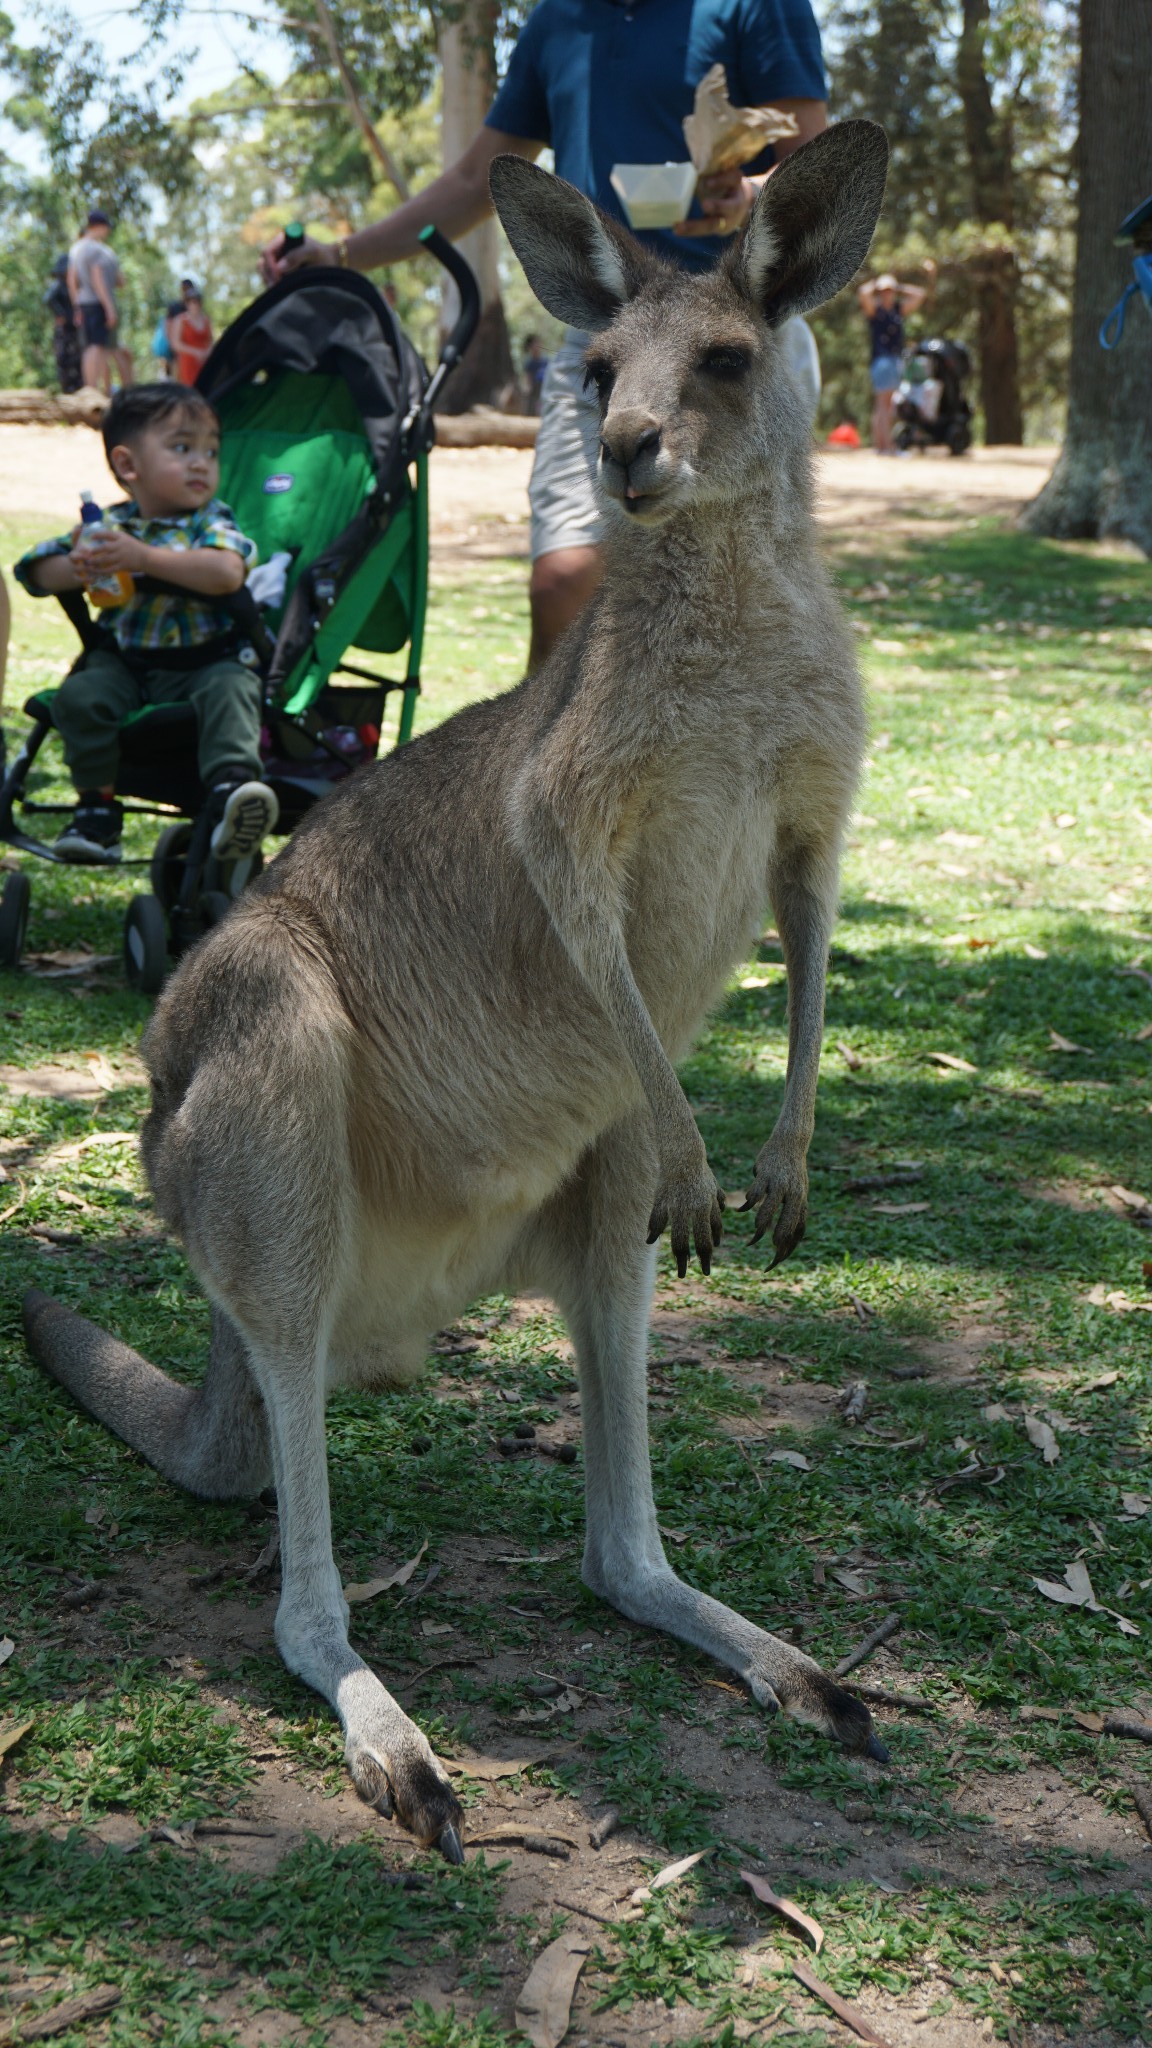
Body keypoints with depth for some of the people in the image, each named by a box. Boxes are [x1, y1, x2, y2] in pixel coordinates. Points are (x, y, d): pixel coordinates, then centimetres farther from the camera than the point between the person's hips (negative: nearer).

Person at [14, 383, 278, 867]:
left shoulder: (211, 522, -2)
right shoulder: (108, 525, 7)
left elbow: (228, 572, -25)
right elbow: (38, 571, 10)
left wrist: (144, 558, -28)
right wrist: (76, 568, -15)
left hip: (203, 662, -3)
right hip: (122, 663, 3)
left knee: (230, 689, -32)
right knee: (79, 695, -23)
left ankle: (232, 785, -47)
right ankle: (97, 803, -11)